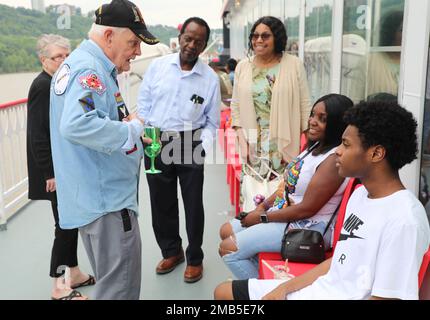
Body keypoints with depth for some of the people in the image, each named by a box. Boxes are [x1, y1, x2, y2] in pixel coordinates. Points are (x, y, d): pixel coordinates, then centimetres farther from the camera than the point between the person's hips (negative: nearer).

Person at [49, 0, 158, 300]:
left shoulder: (76, 64, 15)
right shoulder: (89, 69, -18)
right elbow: (76, 125, -35)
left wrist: (127, 125, 8)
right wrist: (132, 129, -23)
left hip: (92, 195, 11)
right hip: (106, 197, -11)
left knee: (110, 280, 23)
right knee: (121, 286, 0)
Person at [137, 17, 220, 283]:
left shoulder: (210, 78, -5)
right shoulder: (158, 66, -1)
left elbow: (211, 122, 0)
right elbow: (143, 105, 5)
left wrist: (203, 147, -15)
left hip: (189, 144, -2)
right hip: (155, 144, 2)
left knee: (193, 204, 7)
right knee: (161, 202, 14)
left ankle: (195, 258, 29)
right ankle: (172, 251, 37)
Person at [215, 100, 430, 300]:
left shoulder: (403, 219, -22)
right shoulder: (360, 194, 7)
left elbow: (388, 295, -21)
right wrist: (285, 288, 5)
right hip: (319, 289, 9)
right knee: (224, 293, 12)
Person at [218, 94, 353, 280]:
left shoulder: (335, 159, -23)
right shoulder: (317, 146, 7)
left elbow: (307, 208, -23)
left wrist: (263, 217, -14)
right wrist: (264, 205, 3)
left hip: (308, 228, -10)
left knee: (229, 248, -12)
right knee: (227, 231, 12)